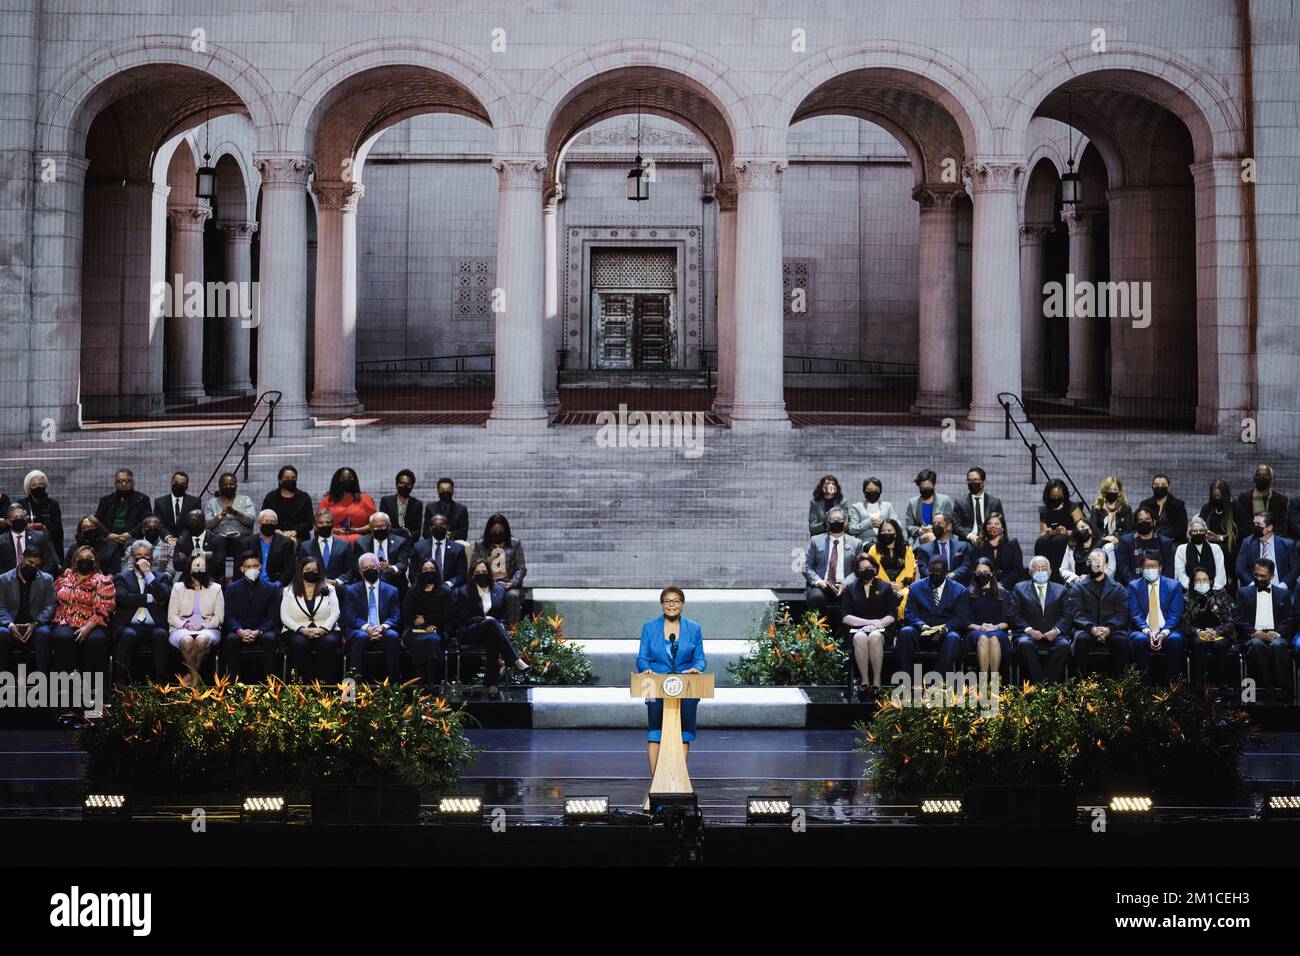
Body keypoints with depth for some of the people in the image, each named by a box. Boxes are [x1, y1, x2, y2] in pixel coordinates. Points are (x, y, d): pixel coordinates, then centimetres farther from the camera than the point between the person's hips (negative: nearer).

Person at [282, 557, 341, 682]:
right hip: (298, 631, 0)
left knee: (329, 642, -34)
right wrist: (302, 629, -14)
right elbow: (284, 616, 3)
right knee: (299, 643, -35)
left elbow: (335, 614, 4)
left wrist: (322, 629, -14)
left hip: (325, 630, 0)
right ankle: (307, 682, -28)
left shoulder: (329, 590, 14)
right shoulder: (289, 591, 12)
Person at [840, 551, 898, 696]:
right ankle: (864, 682, -36)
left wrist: (877, 625, -10)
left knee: (874, 637, -37)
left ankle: (877, 682, -37)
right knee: (860, 638, -37)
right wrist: (869, 622, -7)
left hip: (881, 630, 0)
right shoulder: (850, 589, 17)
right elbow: (845, 617, 4)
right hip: (856, 629, 0)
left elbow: (892, 616, 7)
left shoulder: (885, 587, 17)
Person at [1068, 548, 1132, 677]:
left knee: (1122, 639, -32)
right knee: (1081, 639, -35)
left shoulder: (1117, 588, 17)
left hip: (1111, 630, 0)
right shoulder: (1078, 587, 16)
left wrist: (1109, 628, -16)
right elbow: (1076, 613, 2)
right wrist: (1091, 628, -17)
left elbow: (1121, 614, 5)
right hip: (1086, 629, 0)